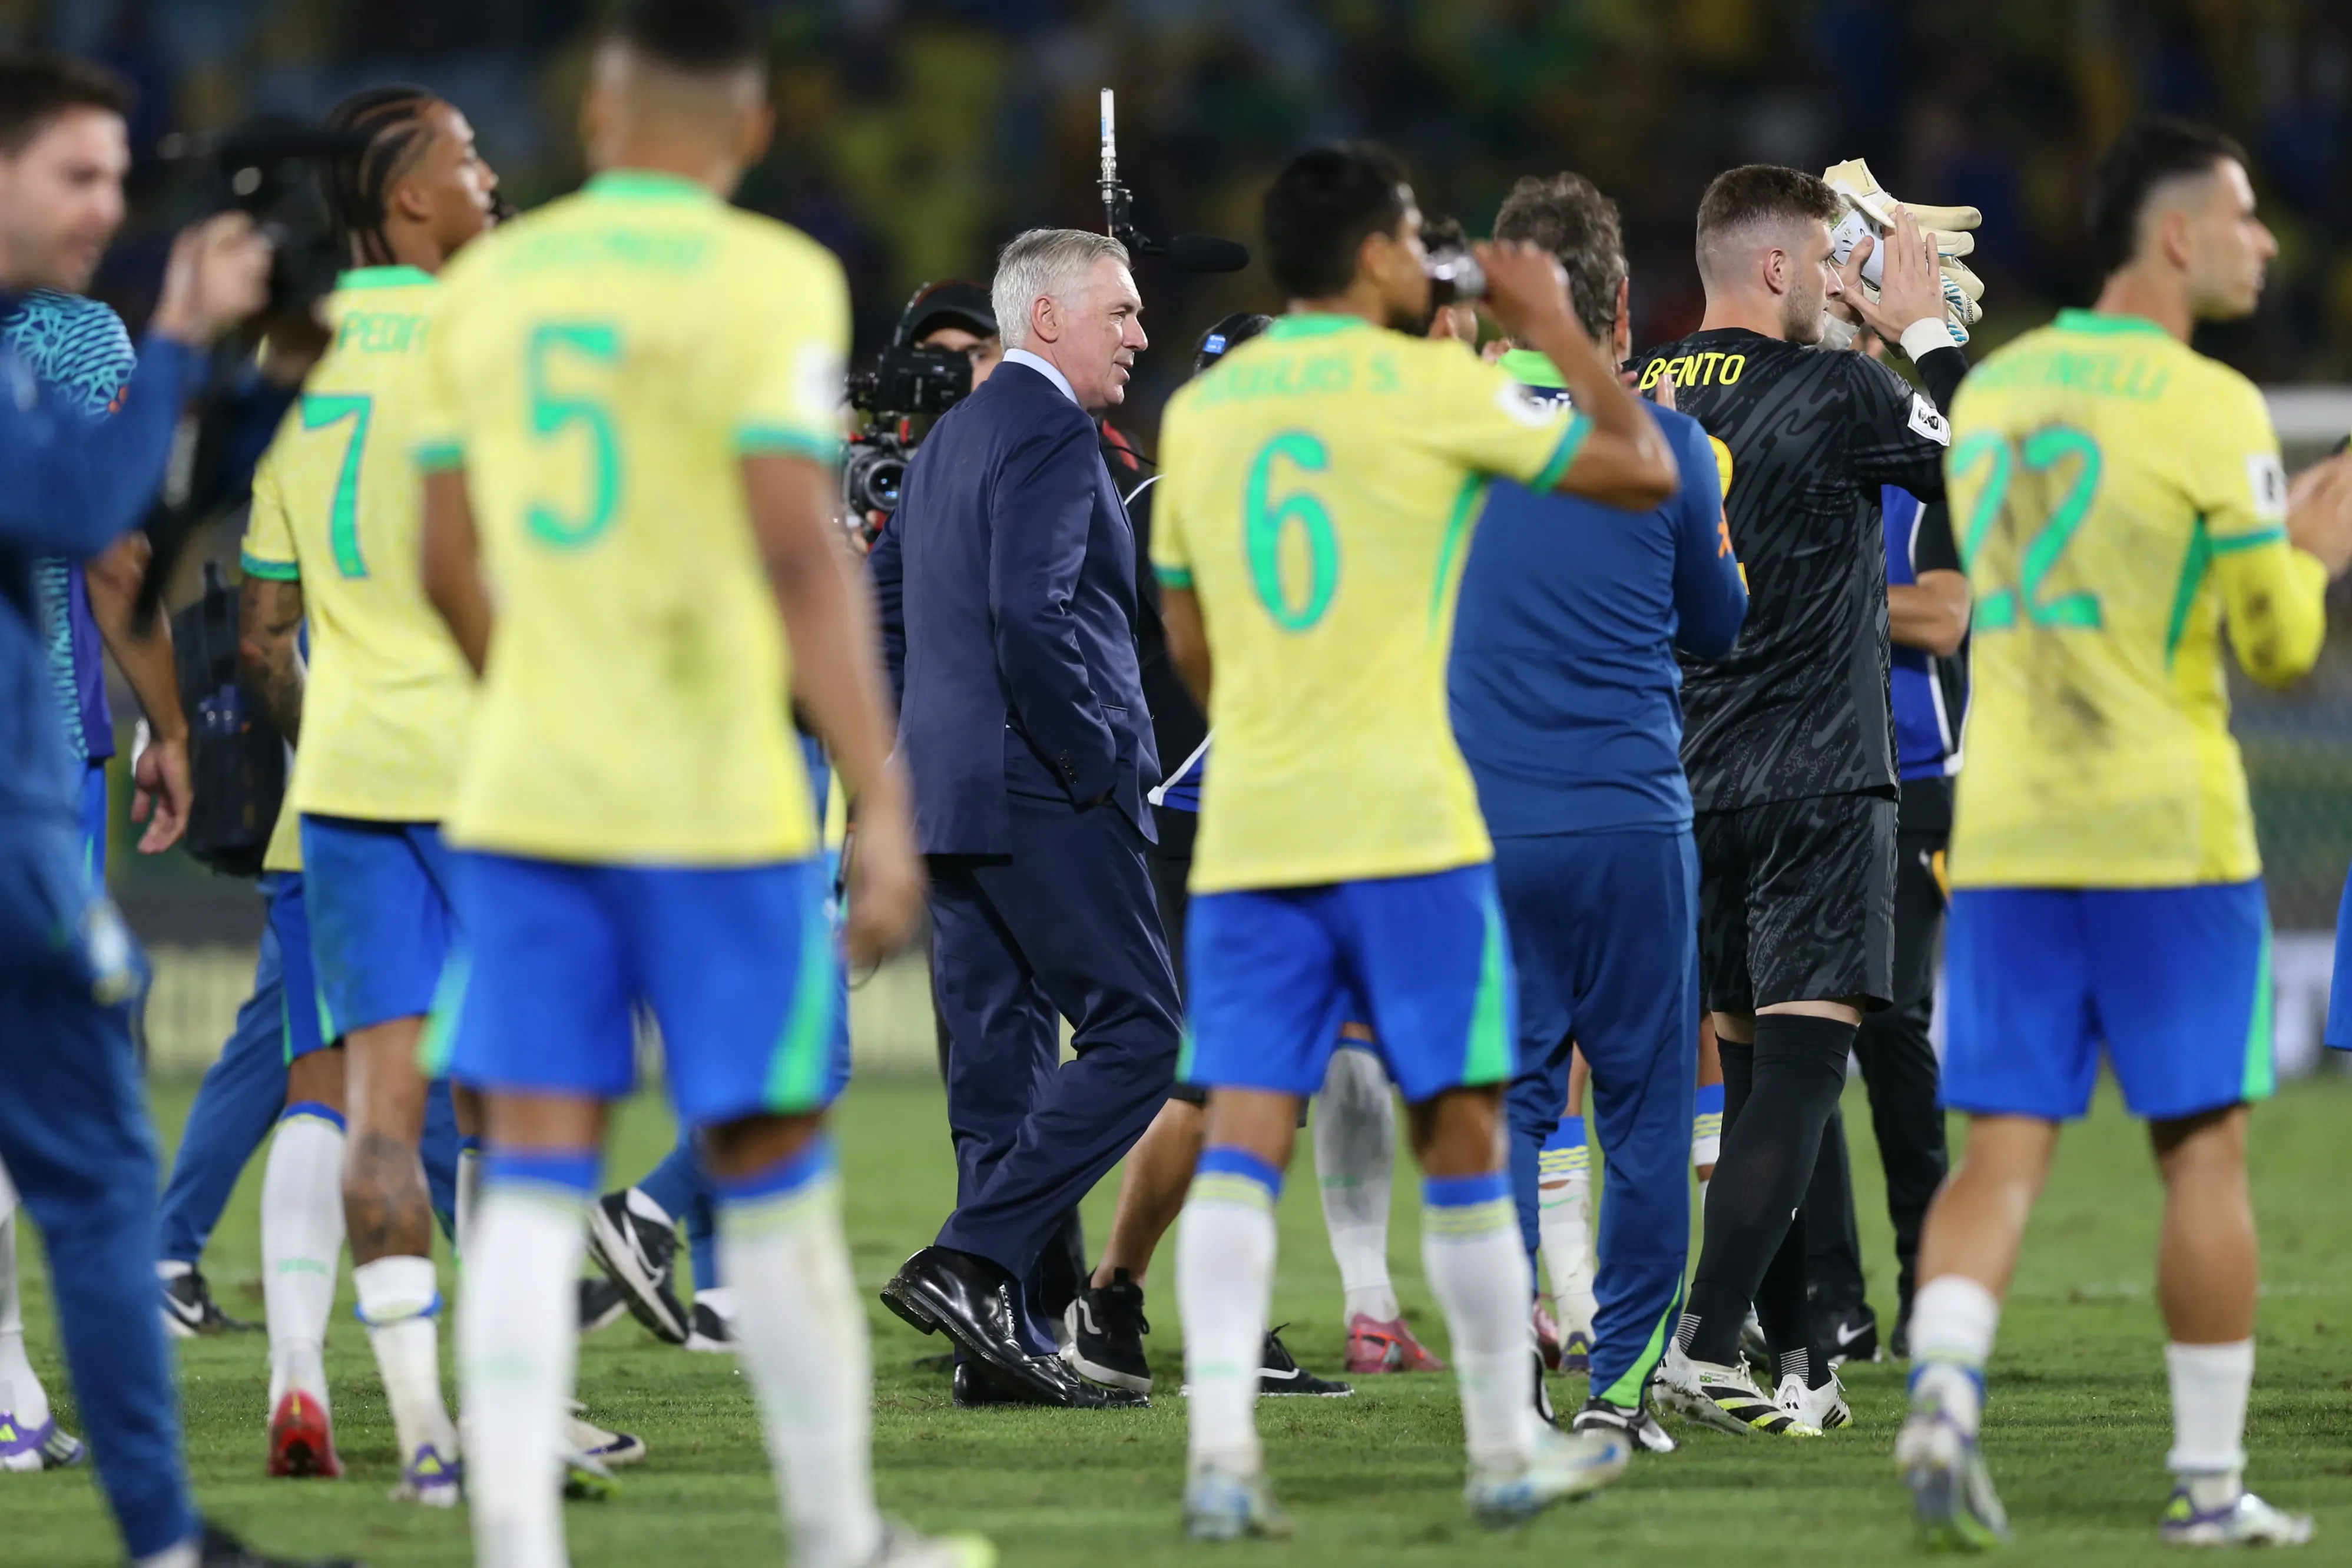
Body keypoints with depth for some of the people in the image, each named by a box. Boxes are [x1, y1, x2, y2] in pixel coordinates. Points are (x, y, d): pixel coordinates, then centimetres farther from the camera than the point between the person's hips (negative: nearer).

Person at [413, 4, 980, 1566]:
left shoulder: (489, 282, 8)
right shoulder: (770, 281, -8)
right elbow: (801, 556, -17)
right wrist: (884, 806, -17)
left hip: (525, 796, 4)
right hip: (717, 803, -4)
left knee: (535, 1183, 1)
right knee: (774, 1181, 8)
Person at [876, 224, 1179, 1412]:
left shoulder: (946, 442, 20)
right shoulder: (1051, 433, -11)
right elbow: (1032, 619, -22)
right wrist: (1102, 768, -16)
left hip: (946, 783, 10)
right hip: (1040, 791, -10)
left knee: (1003, 1050, 8)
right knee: (1135, 1033, -7)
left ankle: (1005, 1339, 7)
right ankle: (971, 1261, -16)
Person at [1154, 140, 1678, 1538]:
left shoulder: (1201, 412, 11)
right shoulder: (1428, 387, -4)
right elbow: (1645, 471, 1)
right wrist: (1557, 326, 14)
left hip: (1245, 835, 4)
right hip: (1406, 825, -4)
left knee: (1242, 1136, -3)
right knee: (1461, 1130, 7)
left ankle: (1221, 1443, -18)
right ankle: (1508, 1449, 15)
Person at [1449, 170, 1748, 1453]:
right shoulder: (1664, 444, -3)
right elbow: (1716, 626, 10)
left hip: (1482, 828, 2)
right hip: (1630, 819, -2)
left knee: (1504, 1098, 7)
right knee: (1644, 1103, 6)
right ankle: (1622, 1374, 4)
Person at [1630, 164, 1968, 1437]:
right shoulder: (1836, 394, -11)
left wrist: (1845, 326, 24)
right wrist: (1925, 330, 12)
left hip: (1691, 790, 7)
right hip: (1817, 782, -7)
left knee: (1755, 1073, 12)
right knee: (1802, 1058, -9)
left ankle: (1800, 1366, 15)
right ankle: (1708, 1345, -20)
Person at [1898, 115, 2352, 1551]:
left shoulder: (1993, 389, 11)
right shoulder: (2210, 408, -9)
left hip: (2001, 831, 5)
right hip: (2168, 835, -5)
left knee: (2005, 1150, 2)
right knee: (2204, 1151, 5)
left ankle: (1945, 1385, -22)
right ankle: (2211, 1479, 7)